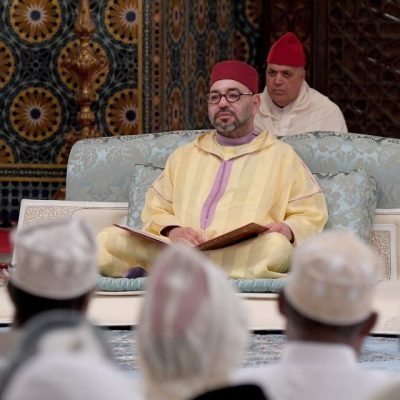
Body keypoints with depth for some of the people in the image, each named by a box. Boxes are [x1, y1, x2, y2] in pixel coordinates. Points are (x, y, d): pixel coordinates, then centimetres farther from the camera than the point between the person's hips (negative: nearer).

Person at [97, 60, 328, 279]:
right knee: (108, 241, -22)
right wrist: (172, 230, -3)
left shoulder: (282, 156, 20)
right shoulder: (184, 156, 29)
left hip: (245, 254, -2)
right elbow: (156, 211, 21)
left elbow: (311, 216, 13)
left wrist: (288, 230, -11)